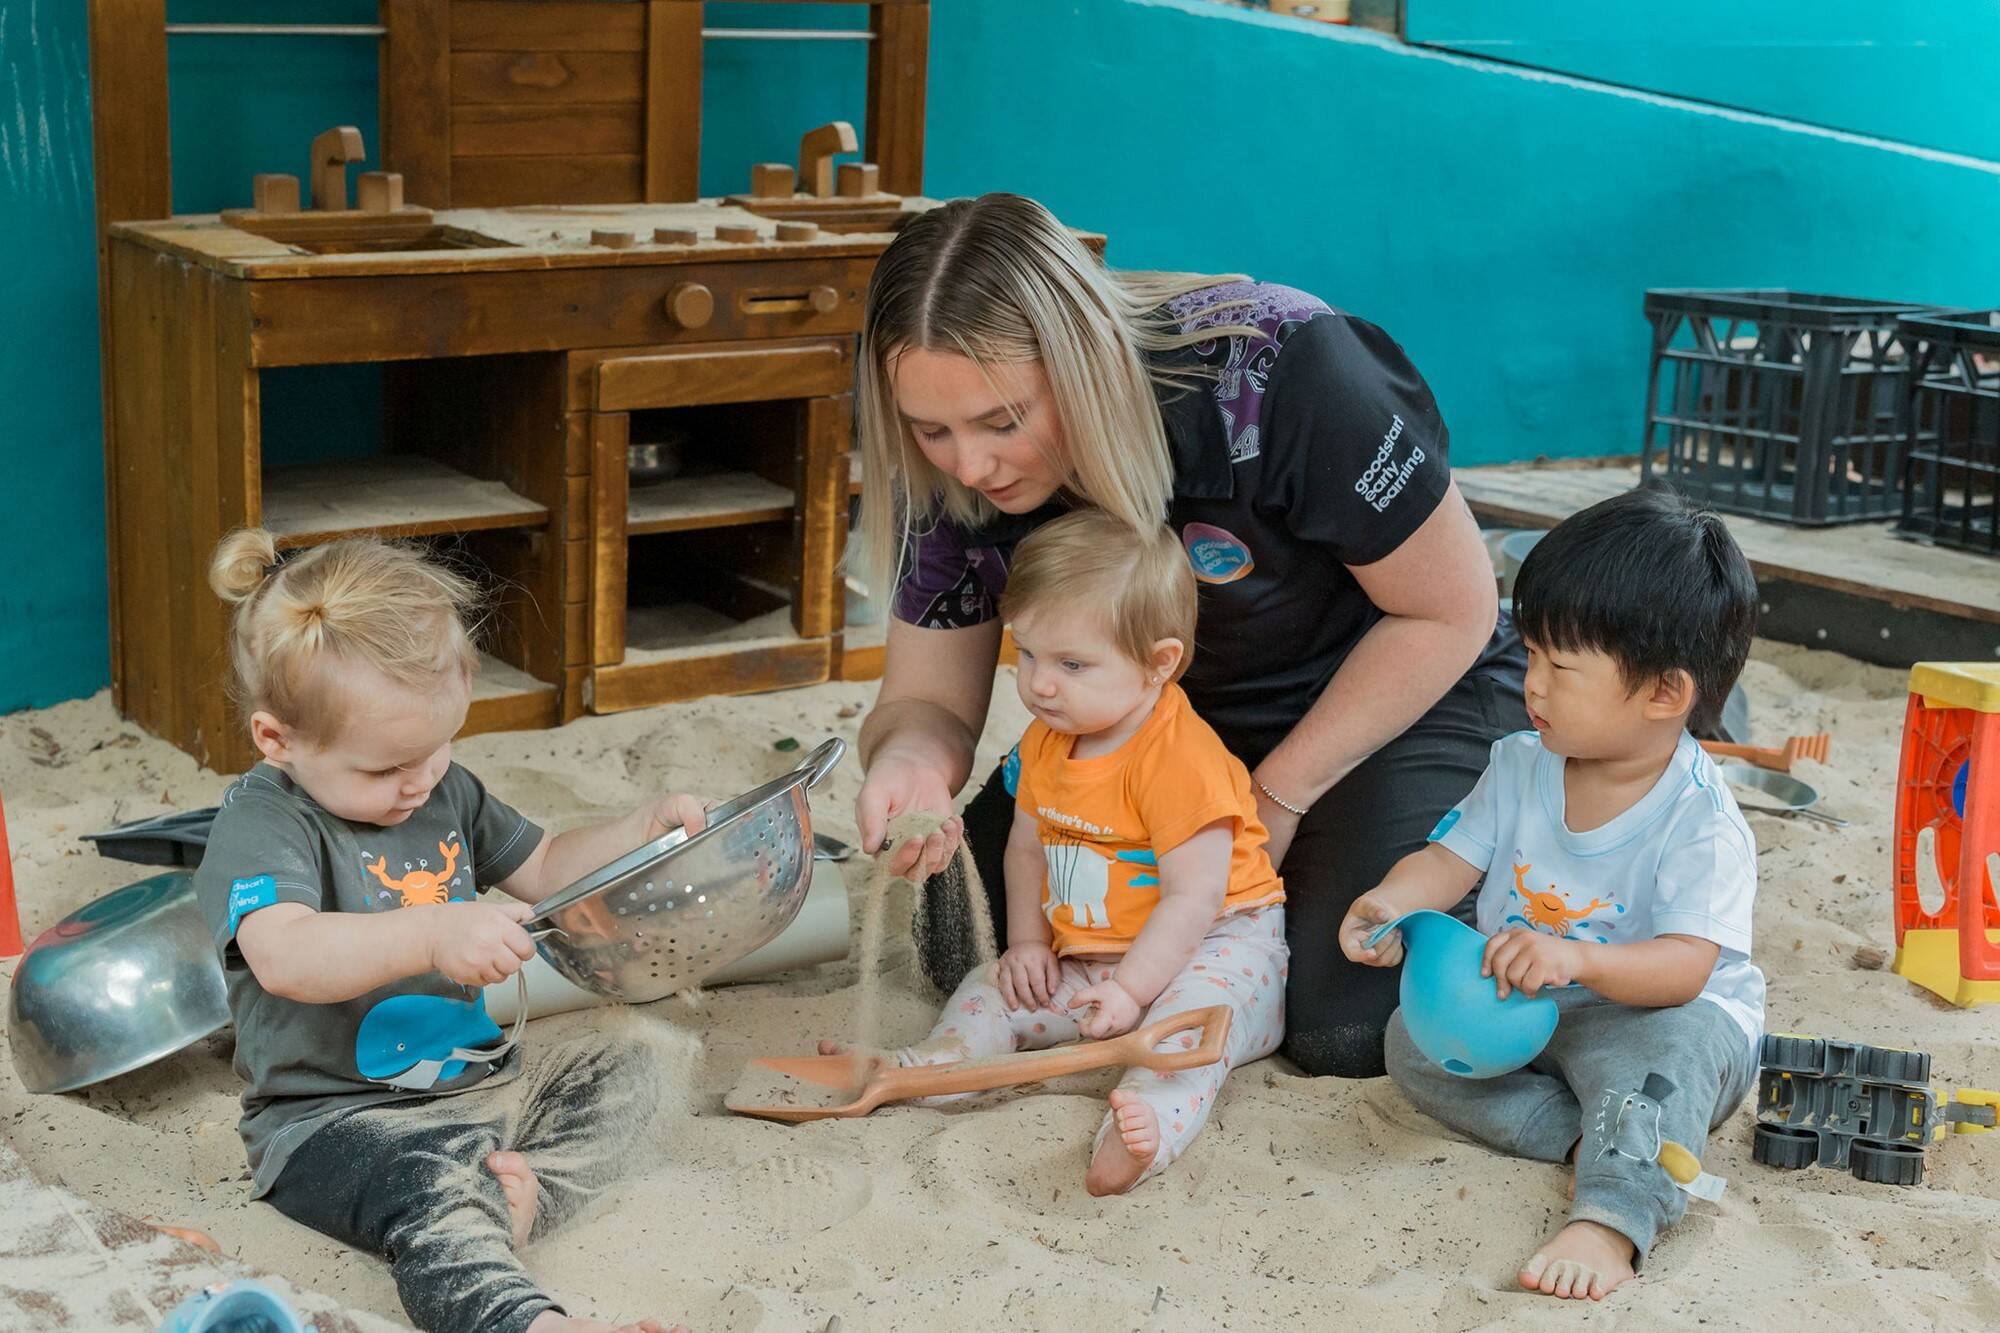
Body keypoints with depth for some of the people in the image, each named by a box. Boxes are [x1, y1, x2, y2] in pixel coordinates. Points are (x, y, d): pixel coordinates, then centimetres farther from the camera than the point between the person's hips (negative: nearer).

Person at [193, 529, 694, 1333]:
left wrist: (645, 830, 6)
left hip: (475, 1081, 9)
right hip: (337, 1118, -8)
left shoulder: (445, 792, 9)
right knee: (433, 1182, -36)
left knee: (626, 1069, -1)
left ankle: (518, 1196, -23)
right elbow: (284, 957, -34)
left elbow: (543, 870, 23)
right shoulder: (260, 824, -15)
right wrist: (434, 936, -47)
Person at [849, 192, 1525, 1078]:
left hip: (1405, 696, -5)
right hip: (1172, 718, 5)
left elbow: (1449, 612, -20)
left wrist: (1276, 799, -18)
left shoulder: (1278, 371, -33)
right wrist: (909, 762, -35)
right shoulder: (951, 474, -19)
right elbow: (932, 697, -9)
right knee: (971, 948, -11)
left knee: (1344, 1027, -25)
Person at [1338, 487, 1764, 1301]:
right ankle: (1584, 1137, -25)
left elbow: (1684, 966, -28)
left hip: (1657, 1014, -6)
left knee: (1664, 1053, -39)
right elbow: (1454, 858, 3)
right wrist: (1390, 903, -20)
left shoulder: (1700, 822, -20)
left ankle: (1611, 1220, -49)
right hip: (1520, 1005, 6)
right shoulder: (1519, 767, -1)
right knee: (1412, 1038, -15)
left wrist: (1576, 959, -45)